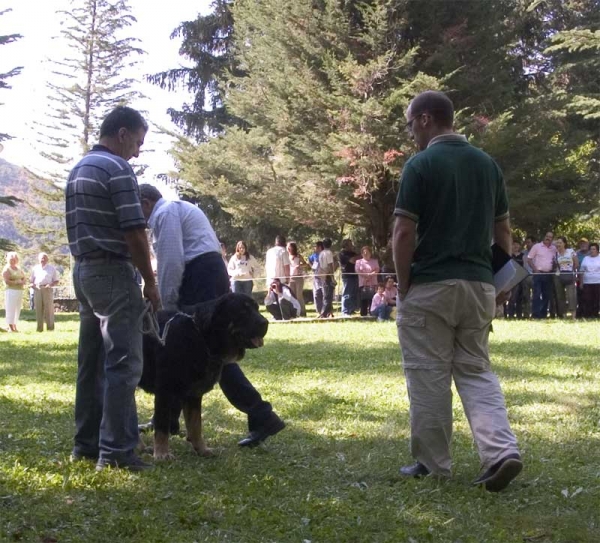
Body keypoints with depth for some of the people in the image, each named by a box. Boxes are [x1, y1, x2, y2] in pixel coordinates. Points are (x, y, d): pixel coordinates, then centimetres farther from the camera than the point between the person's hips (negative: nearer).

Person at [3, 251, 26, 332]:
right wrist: (17, 282, -15)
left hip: (20, 291, 7)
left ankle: (14, 327, 10)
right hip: (11, 291, -7)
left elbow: (24, 279, 17)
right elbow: (6, 281, -15)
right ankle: (10, 328, -9)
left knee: (17, 309, 6)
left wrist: (22, 282, -6)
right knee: (10, 309, -8)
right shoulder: (6, 269, -5)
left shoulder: (19, 268, 16)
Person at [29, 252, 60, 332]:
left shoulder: (52, 268, 13)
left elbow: (56, 281, 10)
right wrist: (31, 284, -1)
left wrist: (51, 285, -10)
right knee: (38, 309, -1)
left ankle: (50, 327, -5)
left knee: (49, 309, -7)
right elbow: (31, 280, 22)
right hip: (37, 290, 2)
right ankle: (39, 328, 1)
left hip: (47, 290, -2)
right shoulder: (35, 268, 20)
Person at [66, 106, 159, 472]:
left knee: (91, 362, 12)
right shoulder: (118, 169, -12)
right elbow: (134, 232, -16)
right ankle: (116, 450, -9)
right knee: (123, 363, -8)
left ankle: (87, 442, 15)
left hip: (83, 269, 9)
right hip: (113, 272, -9)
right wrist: (150, 280, -8)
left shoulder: (78, 170, 16)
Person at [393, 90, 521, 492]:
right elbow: (503, 231, 12)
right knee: (476, 371, 11)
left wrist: (402, 287, -2)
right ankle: (503, 452, -6)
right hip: (479, 284, 6)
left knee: (428, 377, 5)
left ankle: (433, 464, 12)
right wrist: (499, 284, 18)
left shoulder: (421, 164, -10)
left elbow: (404, 234, -13)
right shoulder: (488, 164, 9)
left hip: (430, 286, -6)